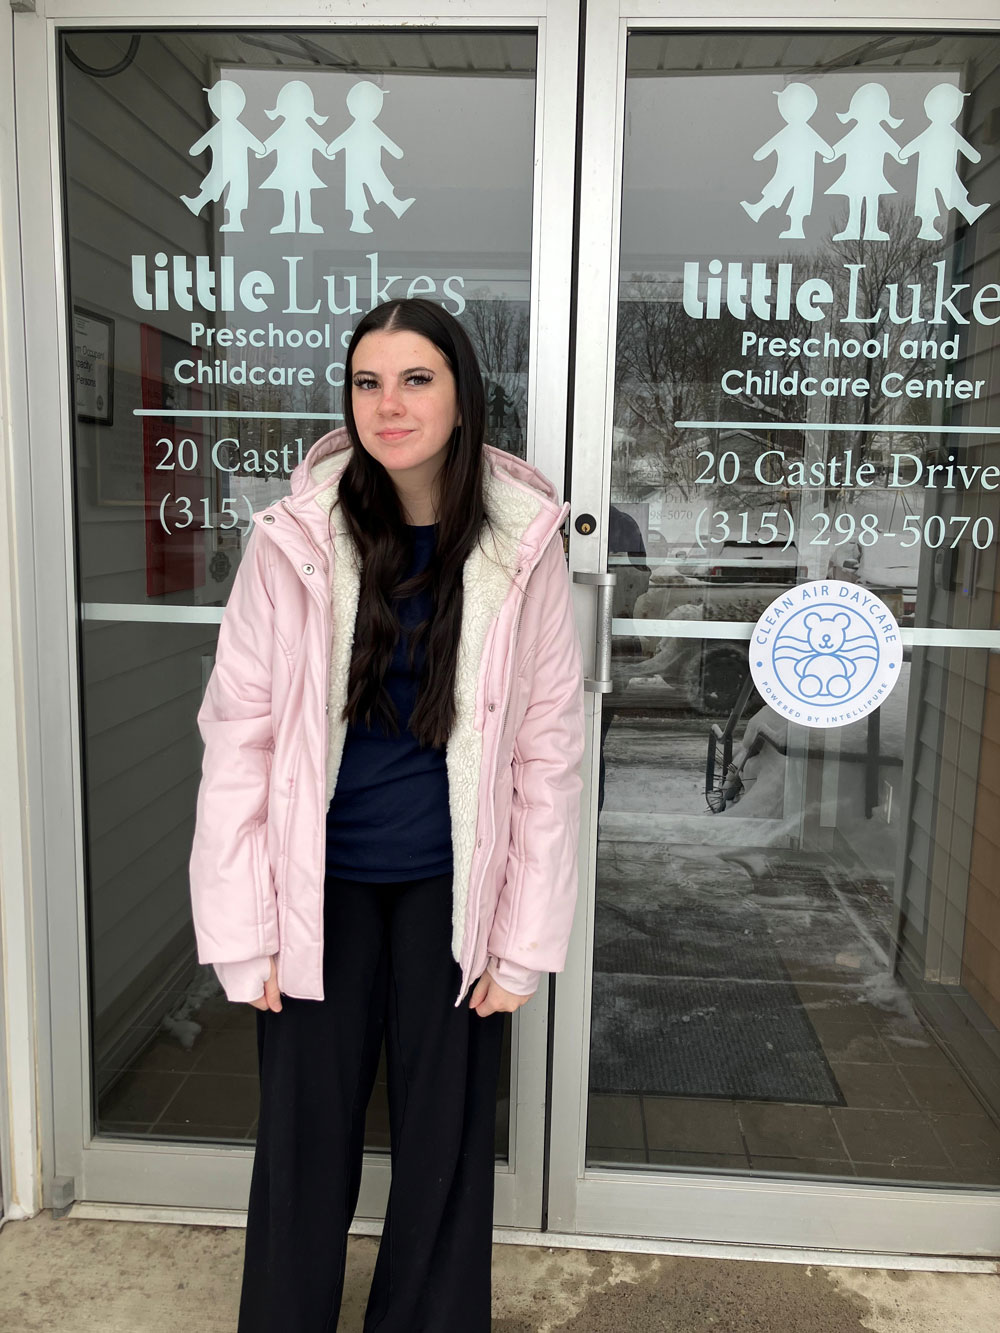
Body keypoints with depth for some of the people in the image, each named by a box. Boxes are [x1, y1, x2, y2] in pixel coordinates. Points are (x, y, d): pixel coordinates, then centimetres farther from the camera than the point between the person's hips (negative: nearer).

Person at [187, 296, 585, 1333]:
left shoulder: (520, 544, -6)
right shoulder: (295, 537, -8)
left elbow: (550, 751, -4)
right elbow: (238, 732, -6)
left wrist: (525, 940, -4)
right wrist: (244, 933, -7)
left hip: (451, 885, 1)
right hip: (321, 881, 0)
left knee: (445, 1139, 14)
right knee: (304, 1138, 13)